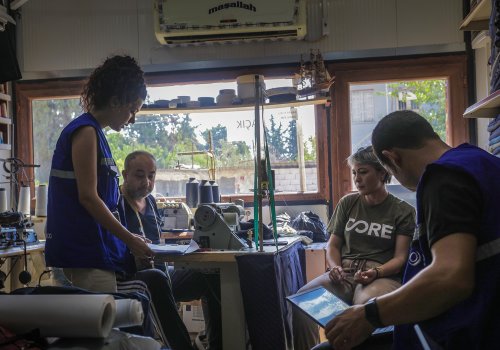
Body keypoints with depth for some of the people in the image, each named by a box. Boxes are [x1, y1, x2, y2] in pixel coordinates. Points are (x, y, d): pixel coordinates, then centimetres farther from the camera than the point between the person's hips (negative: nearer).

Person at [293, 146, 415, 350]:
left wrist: (376, 272, -20)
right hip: (345, 273, 3)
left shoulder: (403, 211, 7)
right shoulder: (347, 203, 17)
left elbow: (400, 258, 0)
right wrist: (335, 267, -6)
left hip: (383, 276, -3)